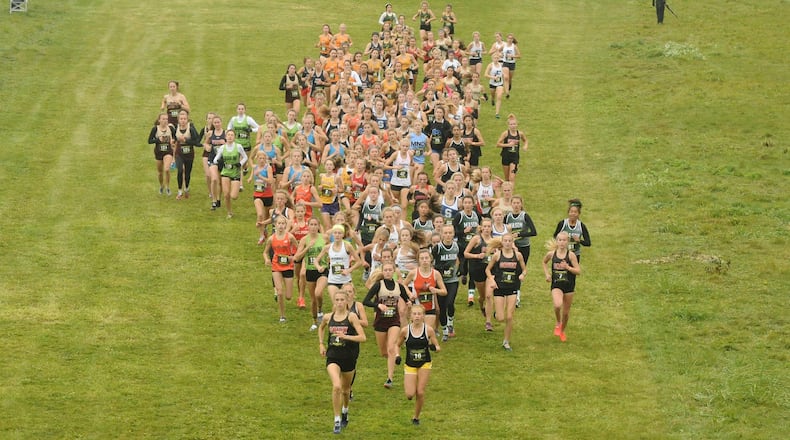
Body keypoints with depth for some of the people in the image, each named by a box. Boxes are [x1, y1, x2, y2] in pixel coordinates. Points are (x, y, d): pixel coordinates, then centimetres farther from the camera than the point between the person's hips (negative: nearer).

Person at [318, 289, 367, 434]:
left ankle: (345, 411, 49)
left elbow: (362, 337, -15)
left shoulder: (351, 316, -9)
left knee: (345, 389, 17)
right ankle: (337, 420, -13)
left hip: (349, 357, 0)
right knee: (336, 386, -21)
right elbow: (321, 328, 25)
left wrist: (344, 336, -24)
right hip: (333, 356, 0)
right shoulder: (328, 318, 0)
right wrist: (321, 344, 15)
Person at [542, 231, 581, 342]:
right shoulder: (551, 254, -4)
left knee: (566, 311, 10)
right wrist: (547, 274, 6)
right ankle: (558, 324, 2)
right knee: (557, 305, -27)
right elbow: (544, 262, 19)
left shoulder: (571, 255, -10)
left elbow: (578, 271, -9)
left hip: (569, 286, 0)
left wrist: (567, 267, -24)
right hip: (556, 285, 0)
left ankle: (562, 331, 36)